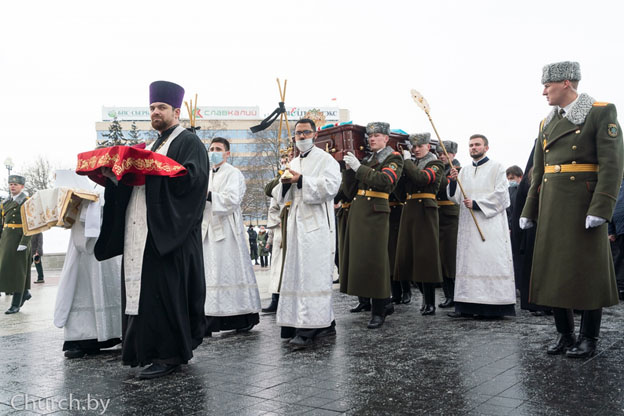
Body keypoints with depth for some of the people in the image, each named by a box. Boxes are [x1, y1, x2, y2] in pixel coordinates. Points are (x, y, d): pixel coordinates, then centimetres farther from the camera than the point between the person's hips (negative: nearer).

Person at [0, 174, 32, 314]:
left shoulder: (27, 202, -7)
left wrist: (24, 243, -21)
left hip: (19, 239, -7)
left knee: (17, 270, -4)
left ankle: (16, 305, 2)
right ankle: (25, 293, 29)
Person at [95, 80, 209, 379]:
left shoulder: (189, 142, 1)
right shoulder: (155, 145, 26)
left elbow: (193, 176, -16)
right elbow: (134, 182, 24)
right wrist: (114, 174, 6)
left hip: (168, 232, -8)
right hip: (143, 233, 8)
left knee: (165, 290, -9)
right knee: (144, 291, 8)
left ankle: (168, 354, -2)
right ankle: (148, 350, 16)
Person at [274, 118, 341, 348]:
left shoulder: (325, 159, 0)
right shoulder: (293, 164, 22)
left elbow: (331, 185, -16)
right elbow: (280, 195, 20)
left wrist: (301, 180, -18)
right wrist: (285, 183, -2)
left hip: (316, 224, -8)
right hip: (297, 224, 8)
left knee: (312, 274, -12)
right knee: (298, 273, 6)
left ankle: (308, 329, -13)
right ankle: (325, 322, 15)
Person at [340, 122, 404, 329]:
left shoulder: (394, 158, 1)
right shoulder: (366, 159, 19)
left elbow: (384, 181, -19)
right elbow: (349, 191, 14)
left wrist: (358, 167, -20)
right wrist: (349, 169, 0)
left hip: (375, 213, -7)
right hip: (357, 212, 7)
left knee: (373, 259, -7)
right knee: (359, 257, 9)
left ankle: (378, 312, 2)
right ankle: (386, 303, 23)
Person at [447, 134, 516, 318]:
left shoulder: (496, 168, 4)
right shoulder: (464, 171, 18)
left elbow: (501, 195, -5)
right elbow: (456, 198, 12)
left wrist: (476, 204, -12)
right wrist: (453, 182, -6)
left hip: (490, 225, -4)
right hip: (468, 226, 5)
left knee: (491, 262, -8)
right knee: (469, 262, 1)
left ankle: (495, 306, -7)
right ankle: (467, 306, 1)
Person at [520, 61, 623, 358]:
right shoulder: (547, 123, 15)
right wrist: (529, 211, 12)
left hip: (584, 204, -6)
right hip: (551, 207, 6)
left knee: (588, 271, 1)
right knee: (553, 270, 8)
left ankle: (588, 338, 13)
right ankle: (565, 334, 20)